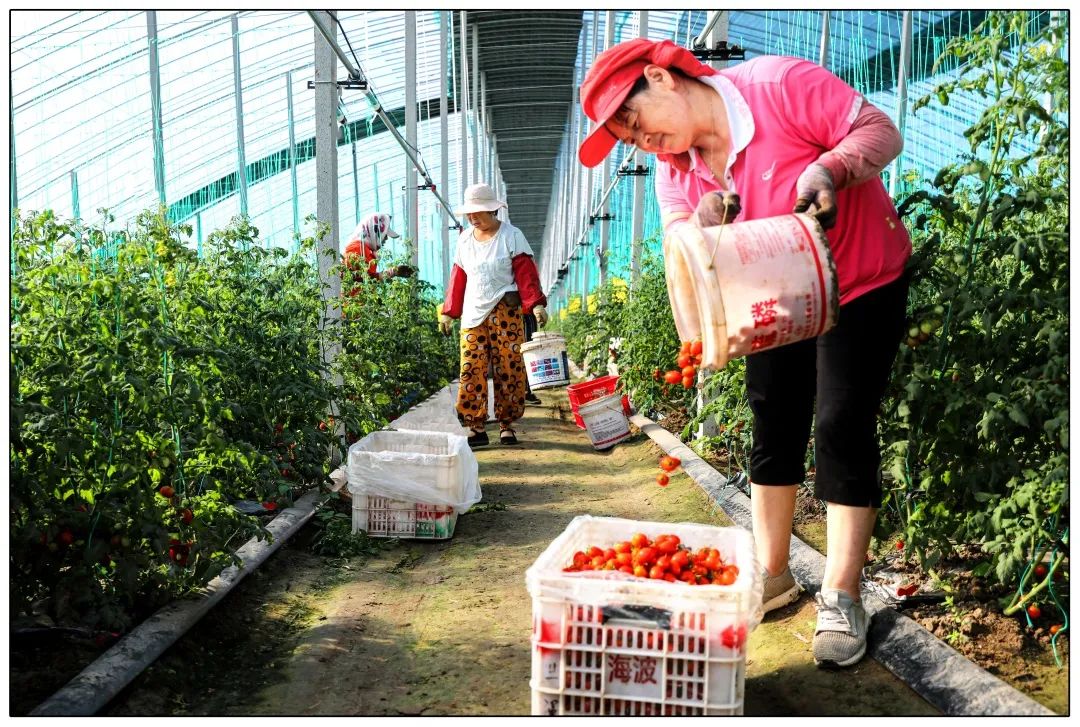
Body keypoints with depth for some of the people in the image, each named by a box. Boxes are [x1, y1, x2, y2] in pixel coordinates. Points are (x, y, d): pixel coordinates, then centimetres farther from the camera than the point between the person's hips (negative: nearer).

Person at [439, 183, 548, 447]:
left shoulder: (511, 235, 0)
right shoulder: (465, 239, 14)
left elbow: (525, 273, -6)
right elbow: (458, 278, 17)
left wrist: (536, 304, -17)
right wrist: (448, 312, 16)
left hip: (504, 312, -4)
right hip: (473, 314, 4)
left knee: (508, 367, -1)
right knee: (471, 369, -4)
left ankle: (507, 425, 10)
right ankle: (477, 427, 2)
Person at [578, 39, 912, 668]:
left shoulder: (779, 85, -22)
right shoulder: (673, 168, -5)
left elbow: (881, 131, -19)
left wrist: (829, 168, -39)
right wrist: (700, 228, -33)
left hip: (862, 286, -5)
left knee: (842, 428, -8)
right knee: (774, 426, 8)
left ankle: (841, 599, 5)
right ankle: (773, 575, 22)